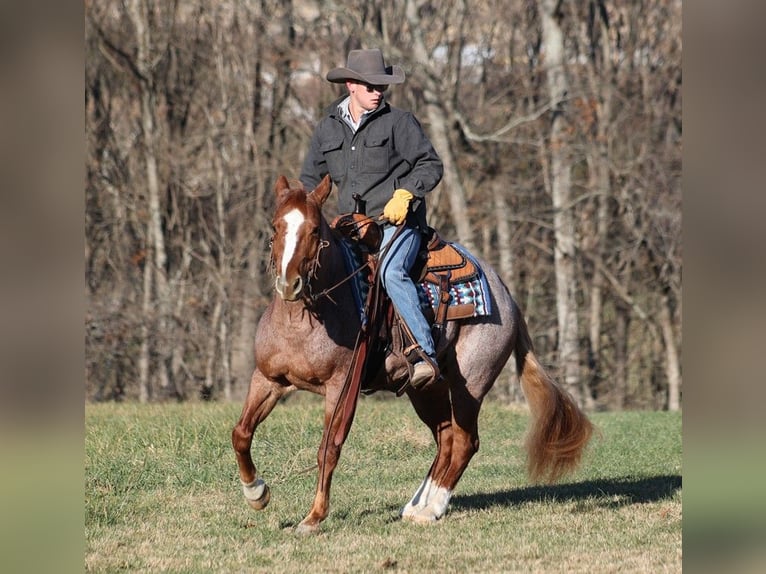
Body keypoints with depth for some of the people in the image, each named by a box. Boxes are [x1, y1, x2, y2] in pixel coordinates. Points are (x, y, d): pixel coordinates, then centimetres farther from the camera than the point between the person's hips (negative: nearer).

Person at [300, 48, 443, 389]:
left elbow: (430, 165, -2)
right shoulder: (327, 129, 13)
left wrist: (405, 194, -19)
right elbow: (310, 178, 21)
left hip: (398, 221, -6)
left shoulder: (398, 122, -1)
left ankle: (426, 357, -39)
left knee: (392, 273, -32)